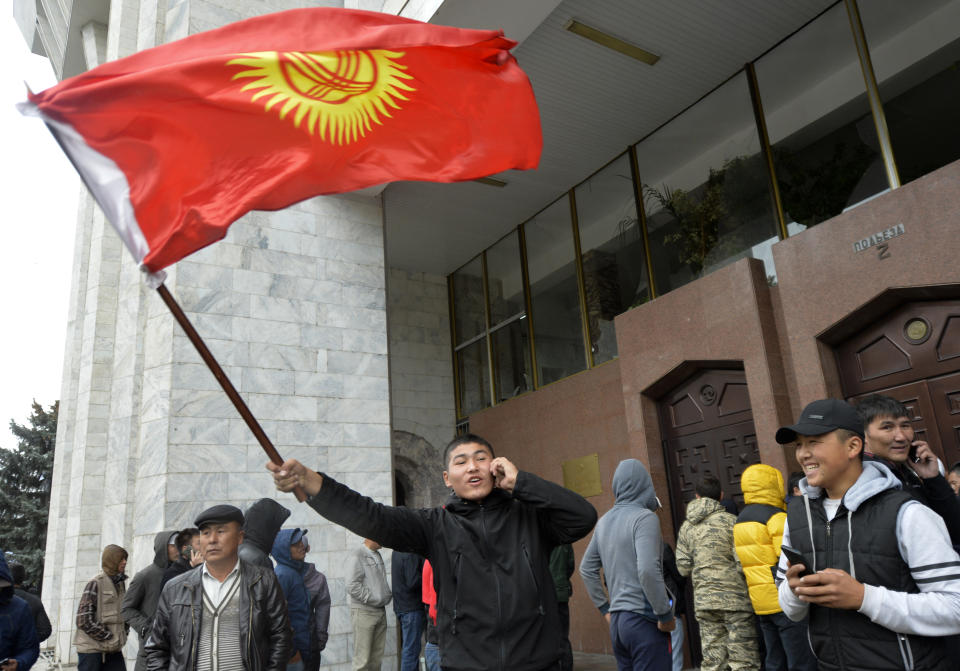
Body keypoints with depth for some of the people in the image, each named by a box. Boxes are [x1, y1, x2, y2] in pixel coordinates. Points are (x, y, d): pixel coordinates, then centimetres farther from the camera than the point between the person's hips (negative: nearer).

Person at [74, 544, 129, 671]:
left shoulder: (120, 583, 10)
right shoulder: (96, 583, -10)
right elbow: (83, 619, -15)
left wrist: (122, 636, 7)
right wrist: (108, 637, -13)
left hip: (113, 648, 6)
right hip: (92, 648, -6)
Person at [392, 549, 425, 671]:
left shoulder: (397, 552, 10)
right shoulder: (412, 554, -19)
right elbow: (413, 582, -24)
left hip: (400, 605, 9)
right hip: (412, 607, -9)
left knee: (408, 648, 17)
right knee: (411, 649, -3)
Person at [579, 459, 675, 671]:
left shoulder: (605, 521, 11)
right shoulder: (645, 518, -12)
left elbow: (586, 569, 19)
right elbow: (648, 570, -23)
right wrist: (666, 615, -13)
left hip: (617, 621, 7)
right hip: (643, 620, -7)